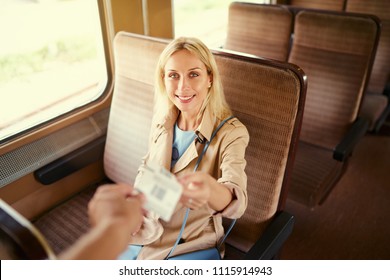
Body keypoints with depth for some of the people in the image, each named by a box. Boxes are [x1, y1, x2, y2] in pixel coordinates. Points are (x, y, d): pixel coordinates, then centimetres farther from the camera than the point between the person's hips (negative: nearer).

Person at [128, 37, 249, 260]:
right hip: (145, 233, 4)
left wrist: (210, 189, -55)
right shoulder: (161, 121, -4)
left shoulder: (231, 133, -18)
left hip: (191, 245, -4)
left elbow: (237, 202, -32)